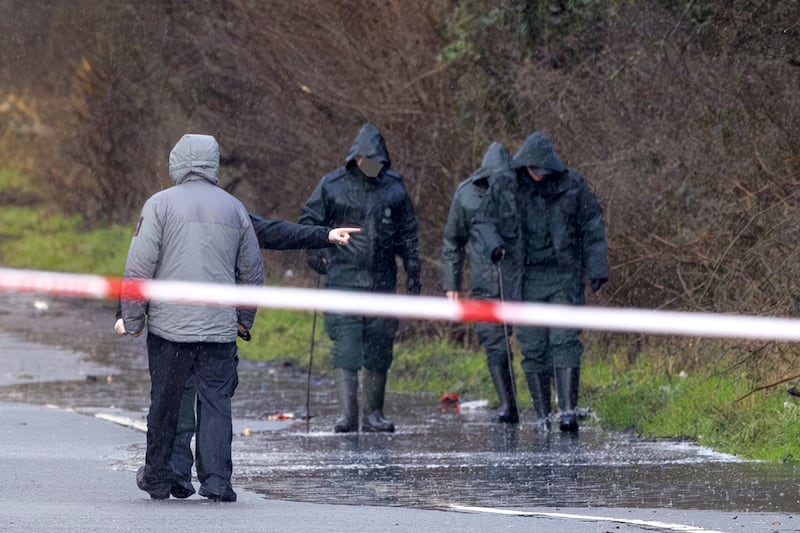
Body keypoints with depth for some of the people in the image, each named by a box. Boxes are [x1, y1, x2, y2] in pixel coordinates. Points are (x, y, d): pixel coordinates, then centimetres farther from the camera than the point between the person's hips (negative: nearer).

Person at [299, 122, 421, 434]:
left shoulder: (394, 188, 7)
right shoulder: (332, 186, 0)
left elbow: (408, 233, 14)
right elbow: (309, 219, 10)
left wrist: (413, 273, 11)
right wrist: (315, 251, -6)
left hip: (382, 281, 3)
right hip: (343, 280, -3)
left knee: (379, 349, 6)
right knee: (345, 348, -12)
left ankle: (373, 414, 14)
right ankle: (347, 414, -15)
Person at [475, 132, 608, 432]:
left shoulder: (572, 185, -1)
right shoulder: (503, 186, 1)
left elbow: (593, 227, 4)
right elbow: (485, 222, 10)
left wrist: (597, 268, -1)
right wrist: (494, 246, -11)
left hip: (564, 277, -1)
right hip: (524, 280, 2)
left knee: (565, 341, -11)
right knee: (533, 347, 3)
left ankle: (568, 410, -13)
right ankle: (542, 414, 10)